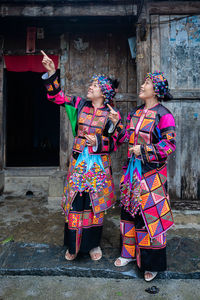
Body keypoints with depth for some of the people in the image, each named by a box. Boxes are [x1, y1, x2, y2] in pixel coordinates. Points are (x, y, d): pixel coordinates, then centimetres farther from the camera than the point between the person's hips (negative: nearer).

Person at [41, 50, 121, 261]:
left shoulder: (112, 114, -2)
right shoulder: (80, 104, 5)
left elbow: (115, 143, -2)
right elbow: (57, 96, 5)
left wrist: (98, 141, -19)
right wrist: (51, 73, -5)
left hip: (98, 165, -2)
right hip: (78, 162, 2)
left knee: (94, 204, 8)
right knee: (75, 203, 6)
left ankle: (93, 244, 28)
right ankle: (73, 245, 24)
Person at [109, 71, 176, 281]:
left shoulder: (163, 115, -8)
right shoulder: (135, 113, 12)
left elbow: (170, 144, -12)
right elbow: (126, 138, 13)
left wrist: (144, 150, -17)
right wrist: (117, 124, -2)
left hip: (151, 172, -6)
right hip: (132, 169, 7)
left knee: (150, 213, -1)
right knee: (129, 209, 14)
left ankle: (152, 264, 18)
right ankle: (129, 252, 33)